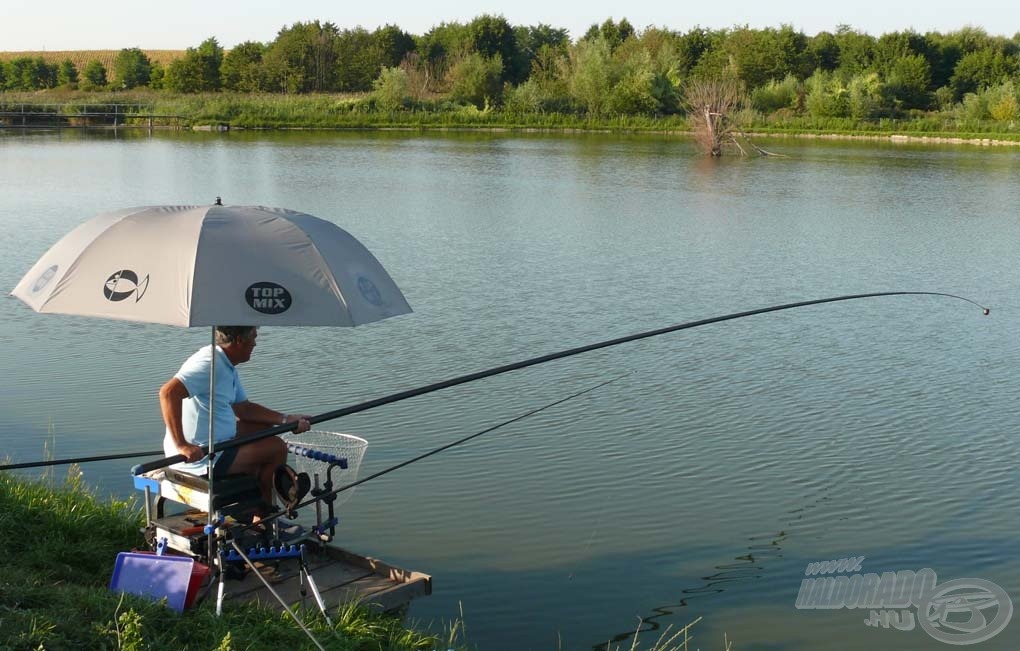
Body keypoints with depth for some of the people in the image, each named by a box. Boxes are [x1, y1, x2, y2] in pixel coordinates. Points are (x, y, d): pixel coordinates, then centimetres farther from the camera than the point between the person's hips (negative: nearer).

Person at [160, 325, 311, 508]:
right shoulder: (210, 363, -22)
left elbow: (244, 408, 18)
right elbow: (168, 392, -34)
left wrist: (286, 419, 10)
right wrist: (181, 445, -34)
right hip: (201, 458, -10)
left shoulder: (227, 366, 11)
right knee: (277, 448, -3)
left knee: (263, 428, 22)